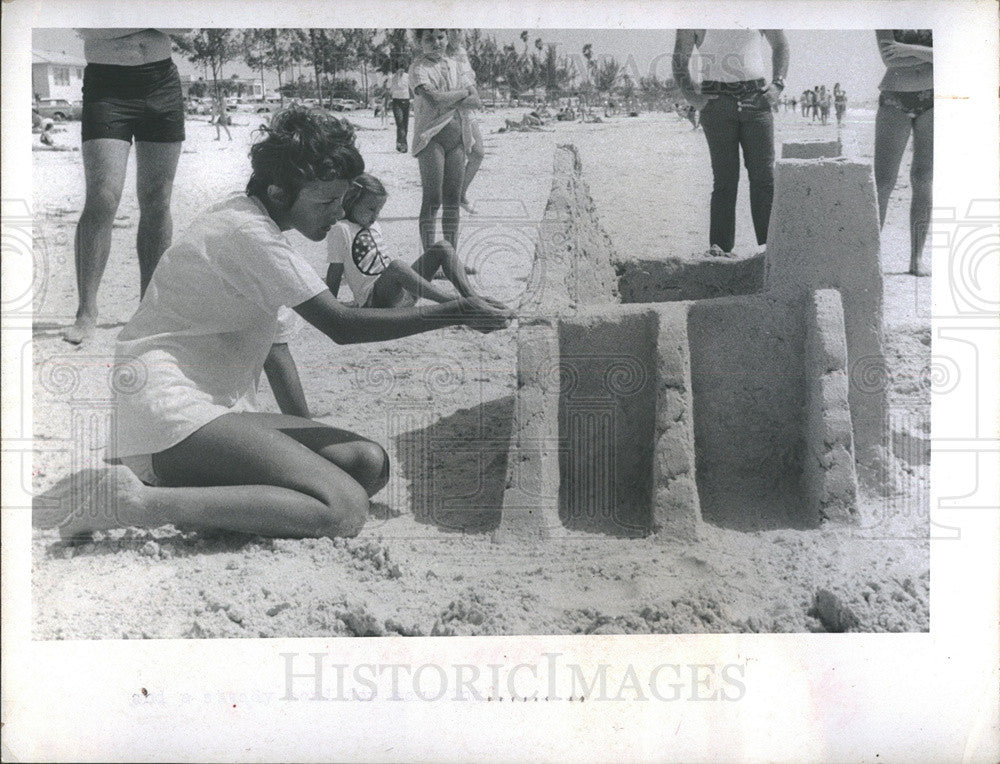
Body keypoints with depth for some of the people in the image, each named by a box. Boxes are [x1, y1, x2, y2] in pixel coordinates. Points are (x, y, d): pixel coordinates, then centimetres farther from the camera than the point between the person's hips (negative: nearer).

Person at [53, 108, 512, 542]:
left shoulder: (242, 222, 19)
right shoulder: (248, 233, -12)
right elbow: (342, 326, -16)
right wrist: (455, 314, -11)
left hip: (217, 410, 10)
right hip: (169, 413, -10)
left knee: (369, 464, -7)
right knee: (345, 510, -25)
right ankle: (142, 502, -24)